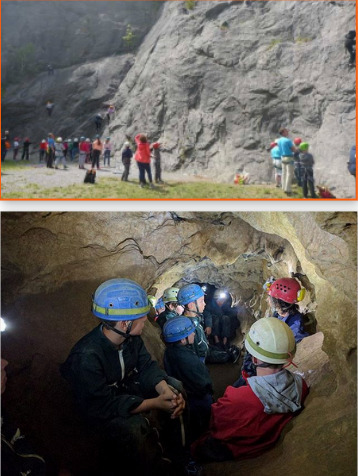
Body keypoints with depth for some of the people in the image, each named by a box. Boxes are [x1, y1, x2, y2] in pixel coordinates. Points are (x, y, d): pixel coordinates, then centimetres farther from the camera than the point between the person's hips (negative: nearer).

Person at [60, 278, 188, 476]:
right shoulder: (87, 357, -36)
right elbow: (106, 404, -31)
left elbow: (147, 366, -8)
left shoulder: (130, 336, -14)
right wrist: (155, 403, -32)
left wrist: (167, 391, -27)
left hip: (127, 386, 7)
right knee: (133, 428, -33)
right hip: (100, 410, -7)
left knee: (176, 386, -2)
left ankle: (180, 448, 19)